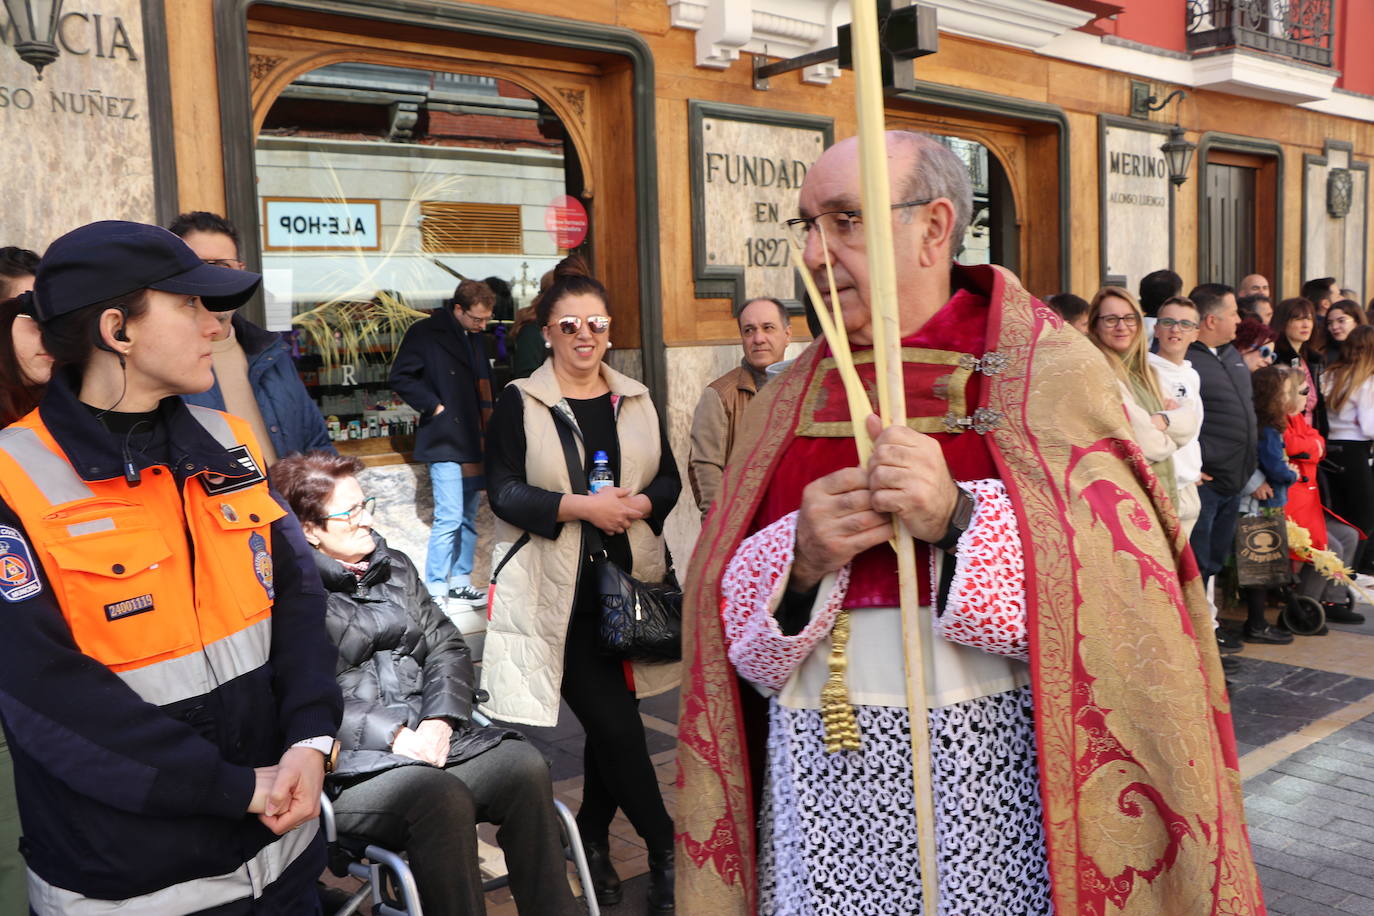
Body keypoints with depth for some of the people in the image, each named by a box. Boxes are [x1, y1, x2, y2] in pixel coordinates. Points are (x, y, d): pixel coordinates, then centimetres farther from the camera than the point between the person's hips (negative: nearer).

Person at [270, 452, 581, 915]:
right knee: (443, 796, -34)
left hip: (429, 736, 6)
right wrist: (392, 734, -17)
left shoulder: (395, 567, 18)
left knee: (524, 765, -20)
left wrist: (440, 721, -5)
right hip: (350, 763, -6)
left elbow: (447, 648, 14)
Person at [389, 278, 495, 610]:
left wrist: (486, 413, 12)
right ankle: (436, 591, 0)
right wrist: (435, 407, -13)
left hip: (472, 442, 7)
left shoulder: (475, 337, 13)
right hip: (445, 442, -7)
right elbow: (401, 377, -10)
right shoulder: (425, 333, -8)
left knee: (468, 517, 12)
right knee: (449, 517, -10)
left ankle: (461, 582, 21)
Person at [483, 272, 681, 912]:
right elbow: (504, 492, -9)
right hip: (559, 595, -4)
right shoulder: (519, 403, -3)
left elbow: (669, 478, 12)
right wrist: (583, 506, -19)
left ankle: (593, 839, 32)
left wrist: (641, 505, -10)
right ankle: (664, 848, 12)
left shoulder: (635, 401, 11)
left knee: (608, 720, 12)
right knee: (616, 724, -6)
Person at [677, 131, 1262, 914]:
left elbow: (1128, 596, -12)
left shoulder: (1046, 370, -4)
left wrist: (958, 520, -24)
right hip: (819, 775, 4)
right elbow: (735, 632, 4)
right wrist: (800, 560, -16)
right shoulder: (788, 402, 7)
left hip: (991, 769, -3)